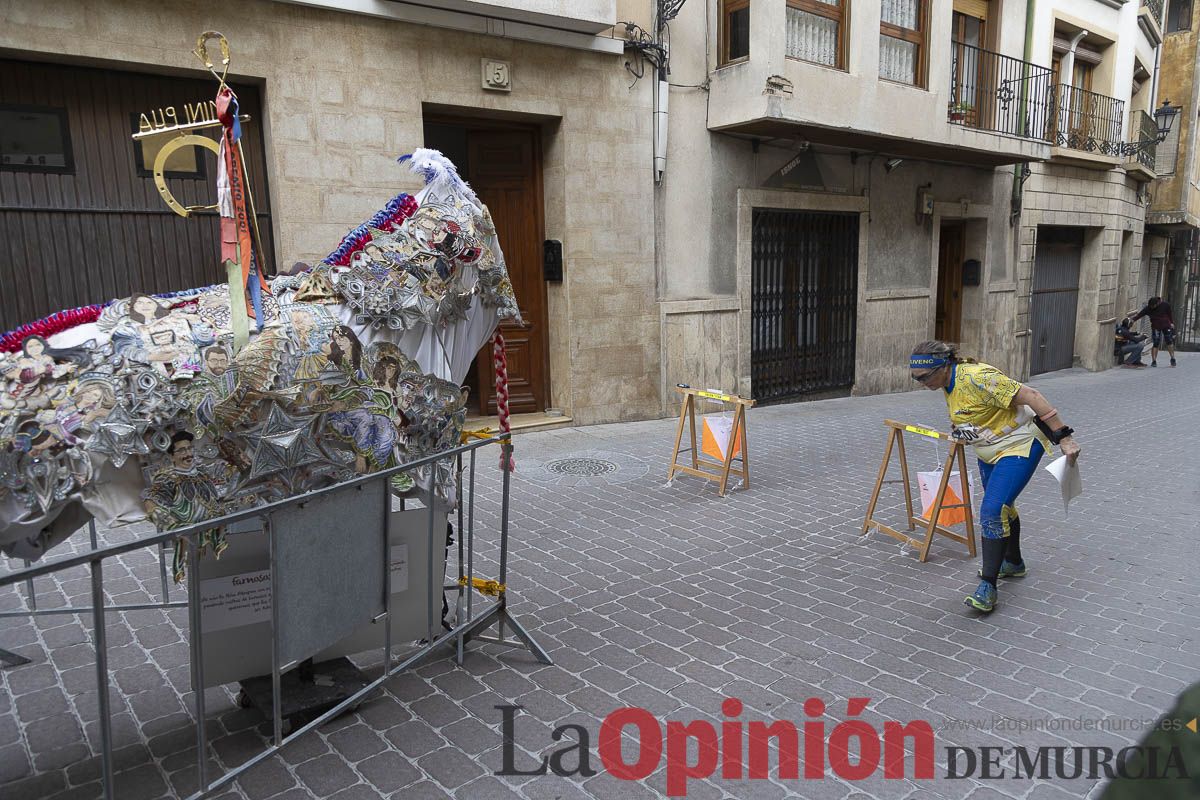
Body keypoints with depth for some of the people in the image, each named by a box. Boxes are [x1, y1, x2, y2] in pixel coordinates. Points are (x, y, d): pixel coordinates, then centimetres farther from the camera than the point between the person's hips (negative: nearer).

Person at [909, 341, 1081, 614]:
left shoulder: (976, 378, -31)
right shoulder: (948, 384, -2)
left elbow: (1031, 396, -29)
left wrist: (1063, 438, -28)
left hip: (1019, 447, -10)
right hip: (990, 451, 10)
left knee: (992, 511, -19)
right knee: (1001, 508, 24)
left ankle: (987, 586, -13)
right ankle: (1013, 563, 46)